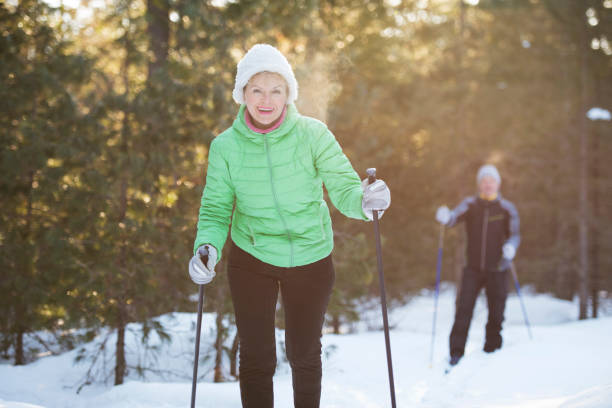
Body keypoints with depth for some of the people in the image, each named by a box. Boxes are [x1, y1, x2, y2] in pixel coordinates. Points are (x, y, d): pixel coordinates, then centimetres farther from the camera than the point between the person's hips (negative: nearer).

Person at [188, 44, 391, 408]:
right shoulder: (226, 146, -11)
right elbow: (216, 209, -7)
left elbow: (344, 188, -15)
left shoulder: (312, 134, -15)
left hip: (311, 259, 0)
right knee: (257, 359, 3)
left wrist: (365, 201, -38)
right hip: (252, 260, 0)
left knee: (305, 354, 16)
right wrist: (207, 247, -26)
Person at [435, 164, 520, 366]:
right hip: (473, 268, 0)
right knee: (464, 309, -8)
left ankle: (492, 349, 23)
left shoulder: (507, 208, 3)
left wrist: (510, 247, -19)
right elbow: (456, 216, -13)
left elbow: (514, 234, 4)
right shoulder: (471, 204, 4)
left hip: (497, 269, 0)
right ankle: (456, 352, -3)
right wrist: (445, 217, -37)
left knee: (496, 314, 5)